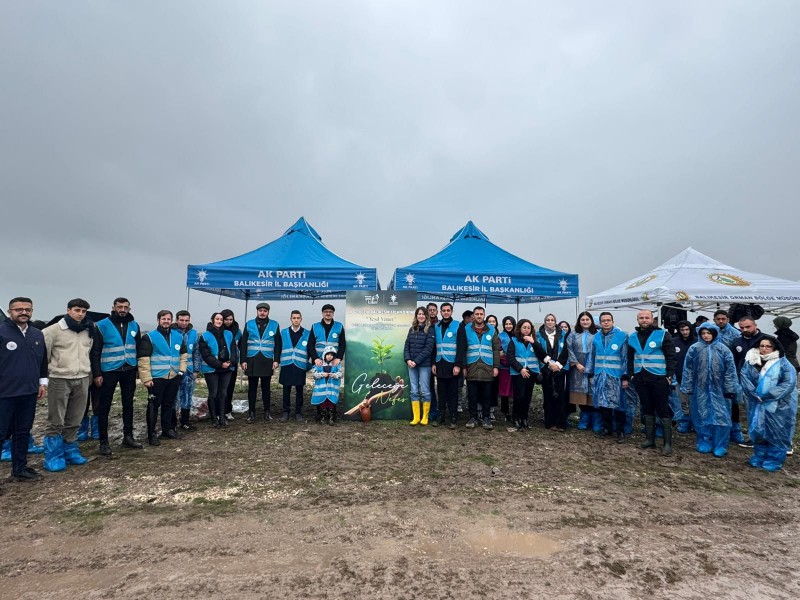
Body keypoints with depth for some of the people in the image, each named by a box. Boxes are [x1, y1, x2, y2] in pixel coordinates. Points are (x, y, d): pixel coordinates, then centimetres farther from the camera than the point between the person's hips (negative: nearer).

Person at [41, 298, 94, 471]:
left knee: (74, 421, 12)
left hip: (82, 380, 5)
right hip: (60, 380, -5)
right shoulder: (54, 330, -9)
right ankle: (53, 457, 9)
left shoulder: (89, 331, 9)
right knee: (56, 422, 1)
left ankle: (70, 452, 22)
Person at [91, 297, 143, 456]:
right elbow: (95, 352, -6)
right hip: (109, 371, -4)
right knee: (105, 406, 2)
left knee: (128, 403, 11)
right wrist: (97, 373, -11)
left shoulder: (134, 325, 6)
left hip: (129, 370, 4)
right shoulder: (102, 325, -7)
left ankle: (128, 436, 22)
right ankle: (103, 441, 12)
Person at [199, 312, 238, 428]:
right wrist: (220, 364, -17)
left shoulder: (228, 334, 8)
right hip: (211, 369, -3)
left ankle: (222, 416, 17)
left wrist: (231, 361, -14)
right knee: (213, 393, 5)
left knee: (223, 393, 8)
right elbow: (206, 355, -11)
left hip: (226, 369, 4)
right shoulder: (205, 336, -5)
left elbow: (233, 350, 5)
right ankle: (214, 418, 16)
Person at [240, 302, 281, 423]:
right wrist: (243, 360, -2)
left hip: (267, 361, 0)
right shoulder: (249, 324, 5)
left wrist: (276, 360, -3)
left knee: (266, 387, 8)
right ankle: (251, 413, 12)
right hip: (252, 361, 1)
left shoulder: (274, 325, 4)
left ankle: (267, 411, 16)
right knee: (252, 387, 5)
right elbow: (243, 344, 5)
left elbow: (278, 344, 4)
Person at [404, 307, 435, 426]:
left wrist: (416, 361, -15)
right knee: (414, 391, 6)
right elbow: (406, 346, 9)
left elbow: (428, 349, -11)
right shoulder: (412, 329, 12)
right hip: (412, 364, 4)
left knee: (425, 391, 0)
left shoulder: (429, 330, -3)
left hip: (424, 365, -4)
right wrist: (408, 360, -7)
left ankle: (425, 417, 11)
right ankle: (416, 417, 12)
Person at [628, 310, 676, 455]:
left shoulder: (662, 334, -5)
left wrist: (670, 375, -11)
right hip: (640, 378, 5)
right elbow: (630, 358, 17)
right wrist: (631, 374, 10)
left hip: (658, 377, -5)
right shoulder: (633, 337, 10)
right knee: (647, 409, 13)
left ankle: (668, 443, 5)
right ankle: (649, 438, 22)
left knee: (663, 409, -1)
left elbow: (671, 356, -6)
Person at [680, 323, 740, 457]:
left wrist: (730, 389, -4)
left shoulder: (723, 349, -3)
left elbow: (730, 370, -1)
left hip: (718, 390, -1)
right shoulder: (694, 349, -2)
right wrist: (688, 388, 3)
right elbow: (688, 369, 2)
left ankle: (720, 446, 13)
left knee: (720, 416, 2)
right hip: (700, 389, 1)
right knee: (702, 416, 9)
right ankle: (704, 443, 22)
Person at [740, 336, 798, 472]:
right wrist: (755, 395, -16)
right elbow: (745, 379, -3)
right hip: (757, 405, 3)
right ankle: (759, 457, 26)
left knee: (776, 433, 5)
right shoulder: (751, 362, 4)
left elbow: (789, 383, -14)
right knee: (758, 430, 12)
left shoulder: (783, 363, -6)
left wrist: (768, 395, -19)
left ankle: (774, 460, 19)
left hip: (778, 406, -3)